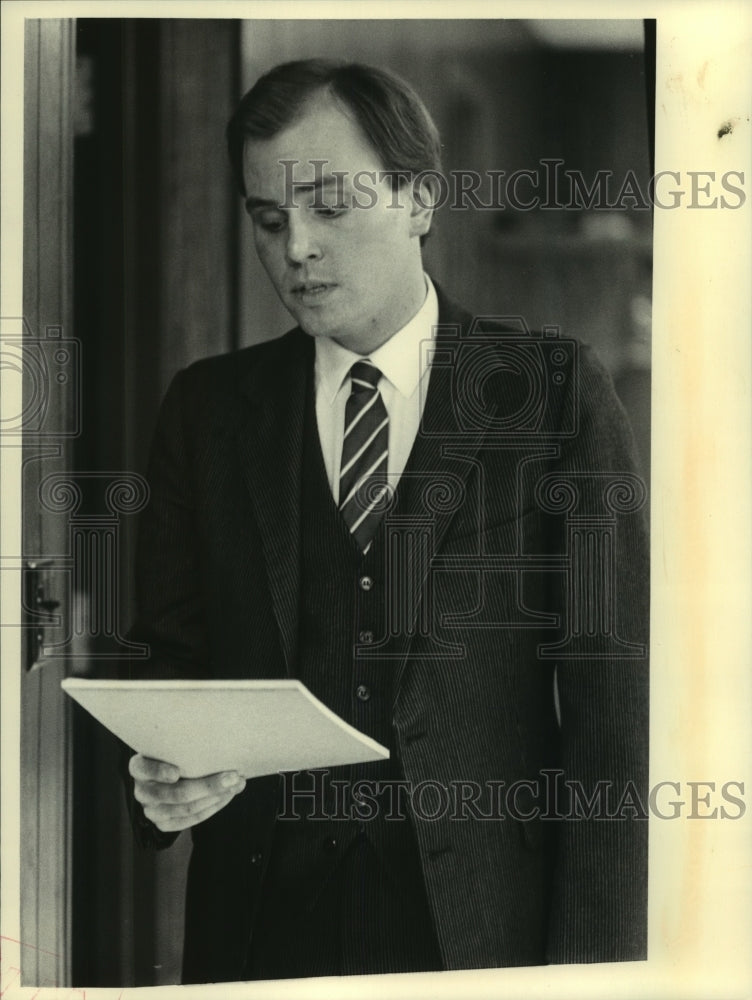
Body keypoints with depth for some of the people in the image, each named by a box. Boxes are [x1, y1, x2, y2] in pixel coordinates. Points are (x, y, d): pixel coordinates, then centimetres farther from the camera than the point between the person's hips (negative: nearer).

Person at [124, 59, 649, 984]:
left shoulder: (555, 391, 0)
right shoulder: (208, 409, 7)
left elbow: (608, 694, -4)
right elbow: (172, 660, 10)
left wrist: (591, 966, -10)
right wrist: (165, 782, -13)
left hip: (486, 931, -2)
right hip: (263, 924, 2)